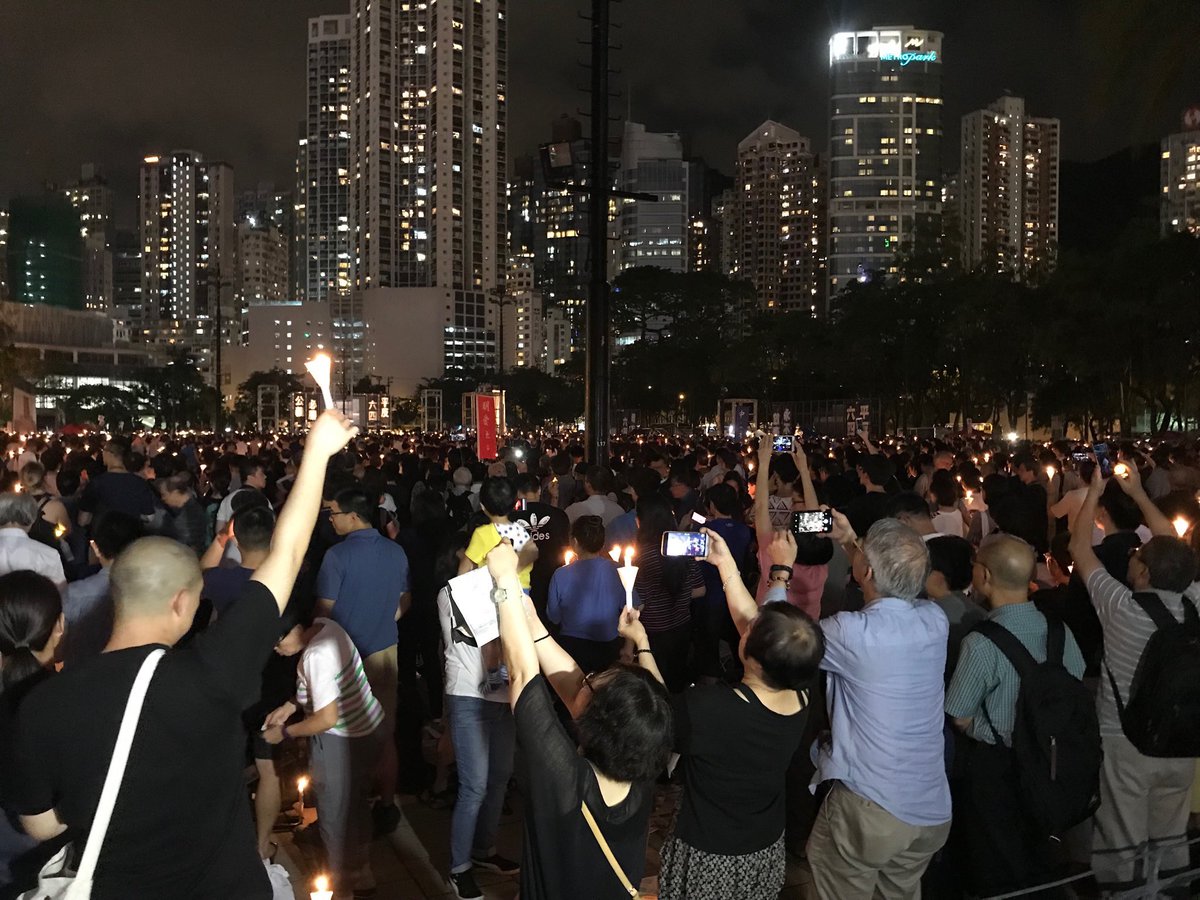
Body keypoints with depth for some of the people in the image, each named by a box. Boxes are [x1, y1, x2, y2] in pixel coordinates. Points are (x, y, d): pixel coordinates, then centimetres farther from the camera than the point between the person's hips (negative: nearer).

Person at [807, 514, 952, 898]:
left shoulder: (853, 633, -23)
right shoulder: (936, 620, -6)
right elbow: (895, 593, 18)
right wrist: (850, 543, 20)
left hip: (870, 806, -5)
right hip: (934, 809, 6)